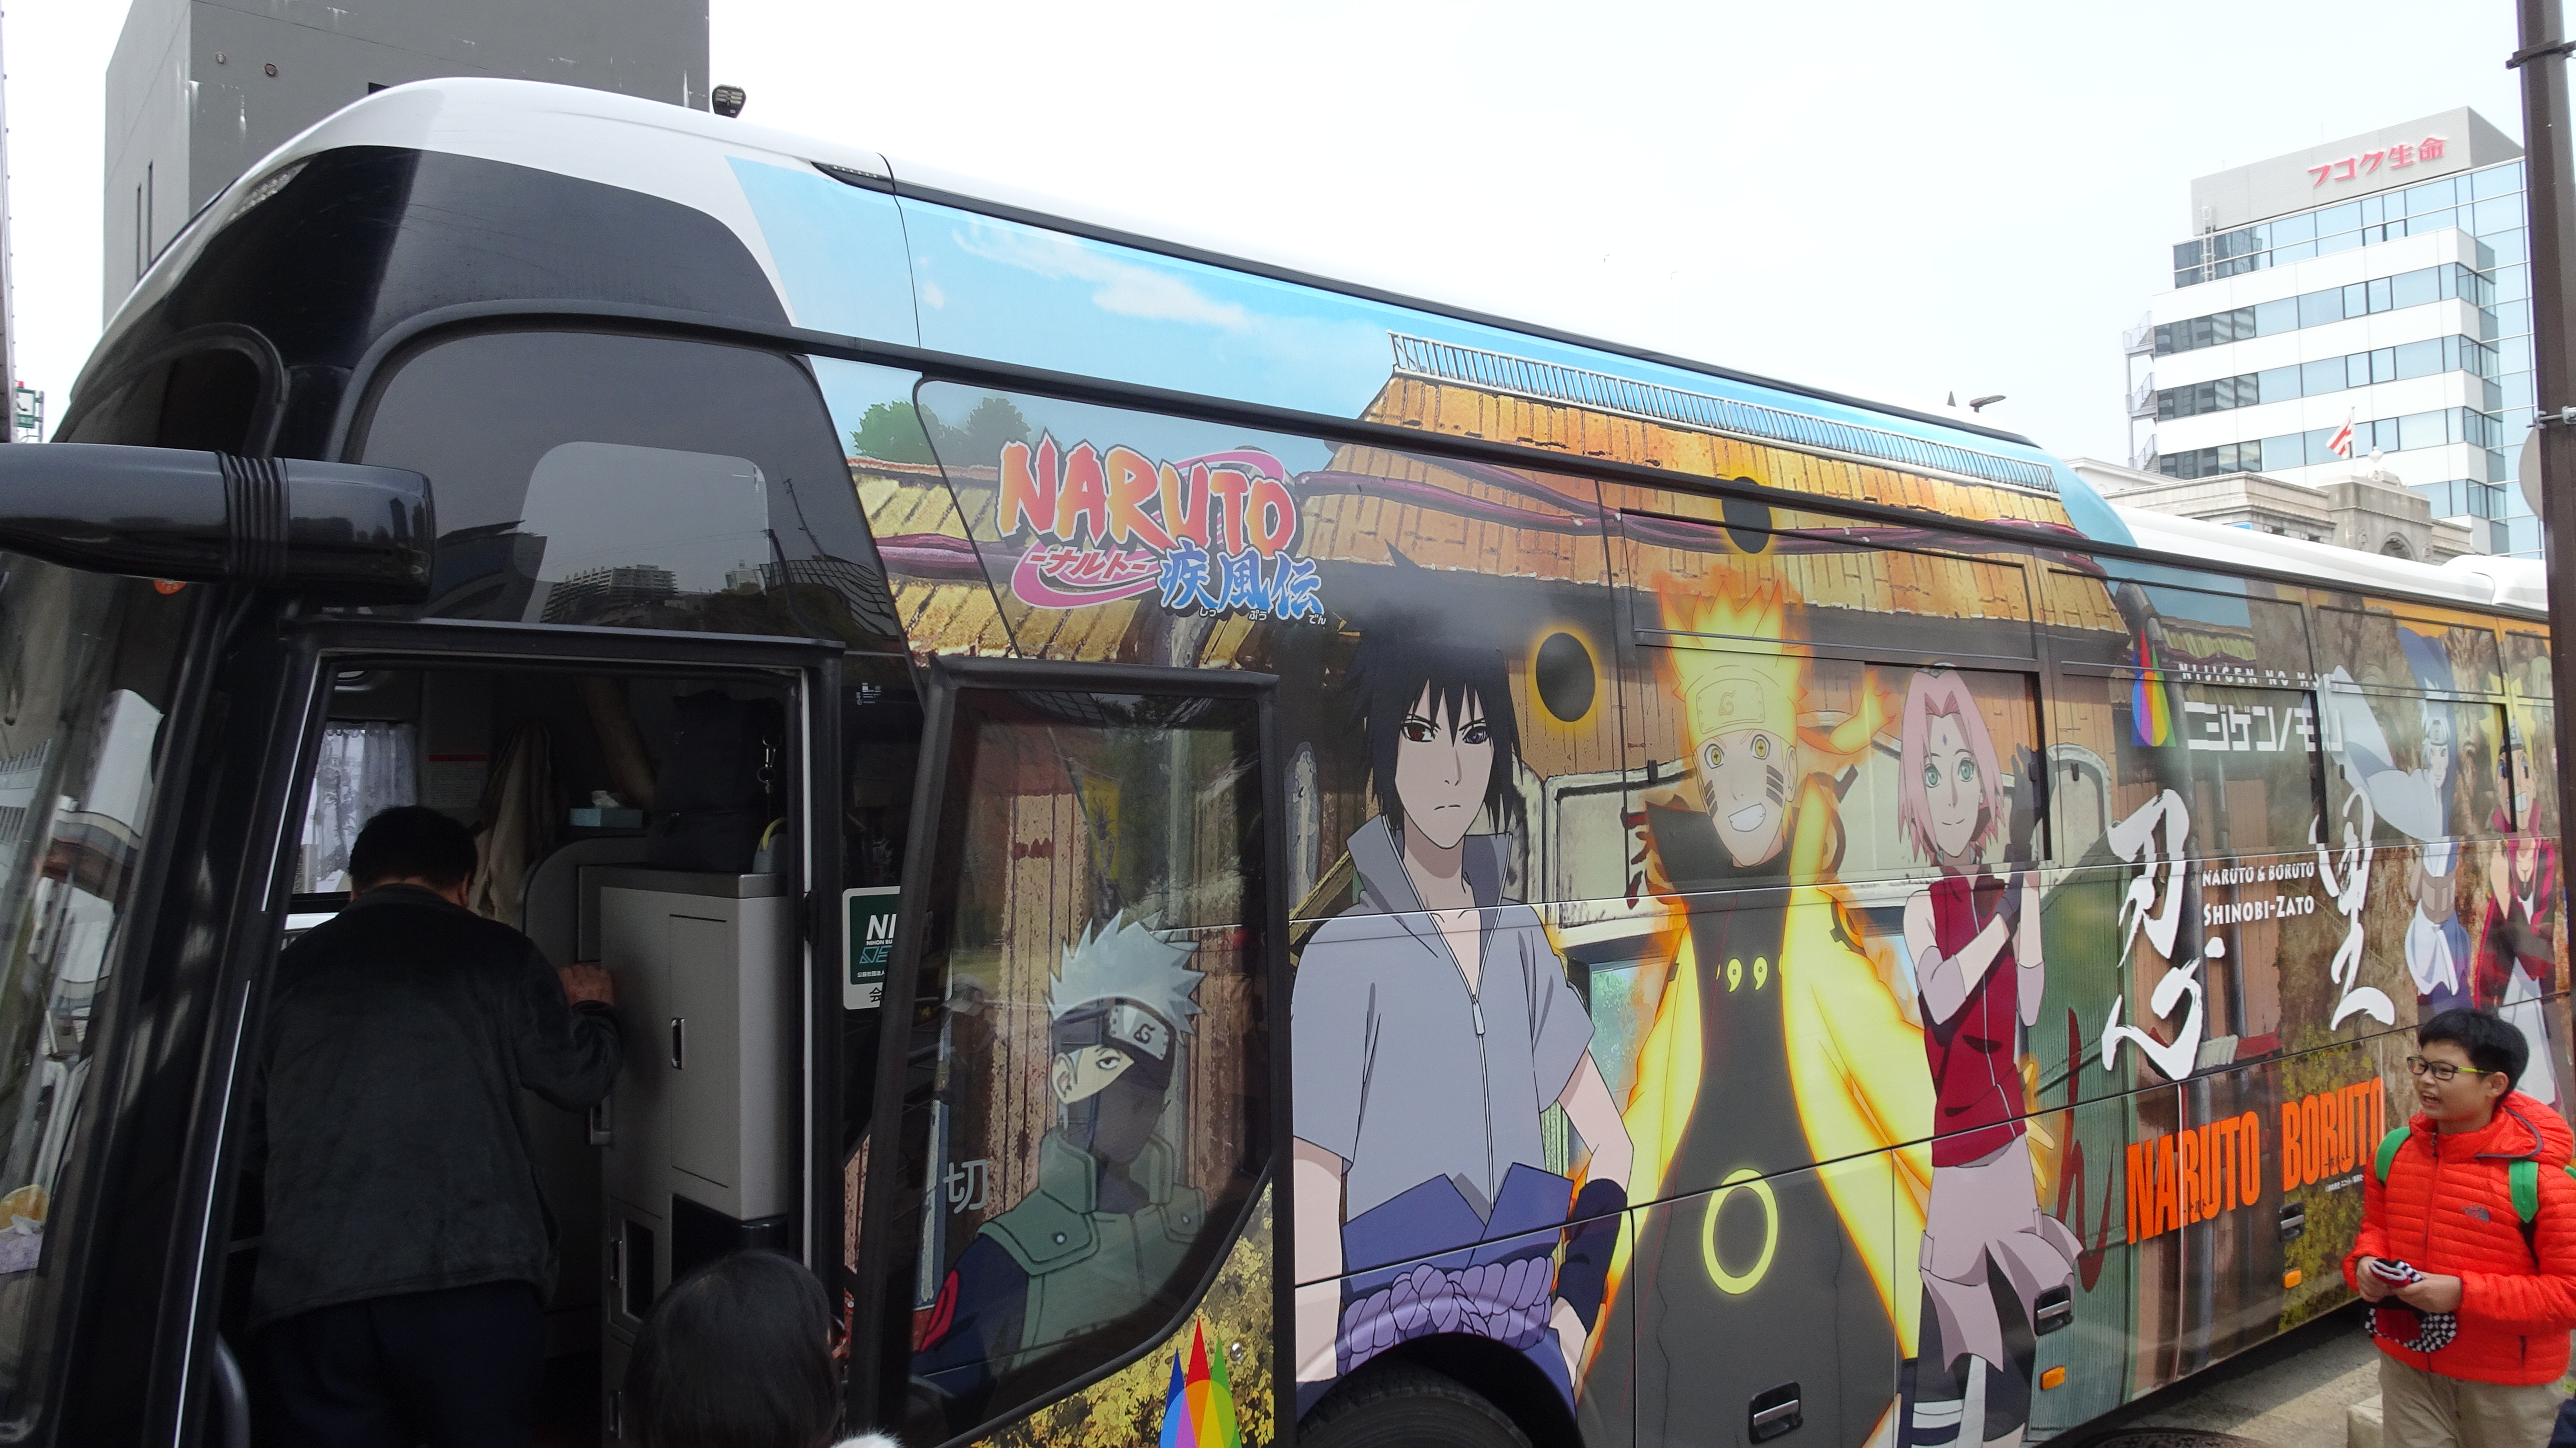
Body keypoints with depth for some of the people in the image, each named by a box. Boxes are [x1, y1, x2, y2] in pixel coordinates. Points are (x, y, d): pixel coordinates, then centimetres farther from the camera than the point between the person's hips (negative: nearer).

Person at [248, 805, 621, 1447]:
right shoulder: (493, 953, 6)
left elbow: (252, 1142, 20)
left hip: (306, 1290, 3)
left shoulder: (288, 971, 14)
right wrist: (591, 1008, 31)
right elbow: (579, 1077, 11)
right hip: (474, 1275, -2)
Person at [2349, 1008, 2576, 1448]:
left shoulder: (2540, 1176, -19)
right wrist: (2366, 1262, -9)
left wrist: (2464, 1293, -26)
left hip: (2507, 1384, -3)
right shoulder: (2395, 1151, -3)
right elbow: (2375, 1227, 14)